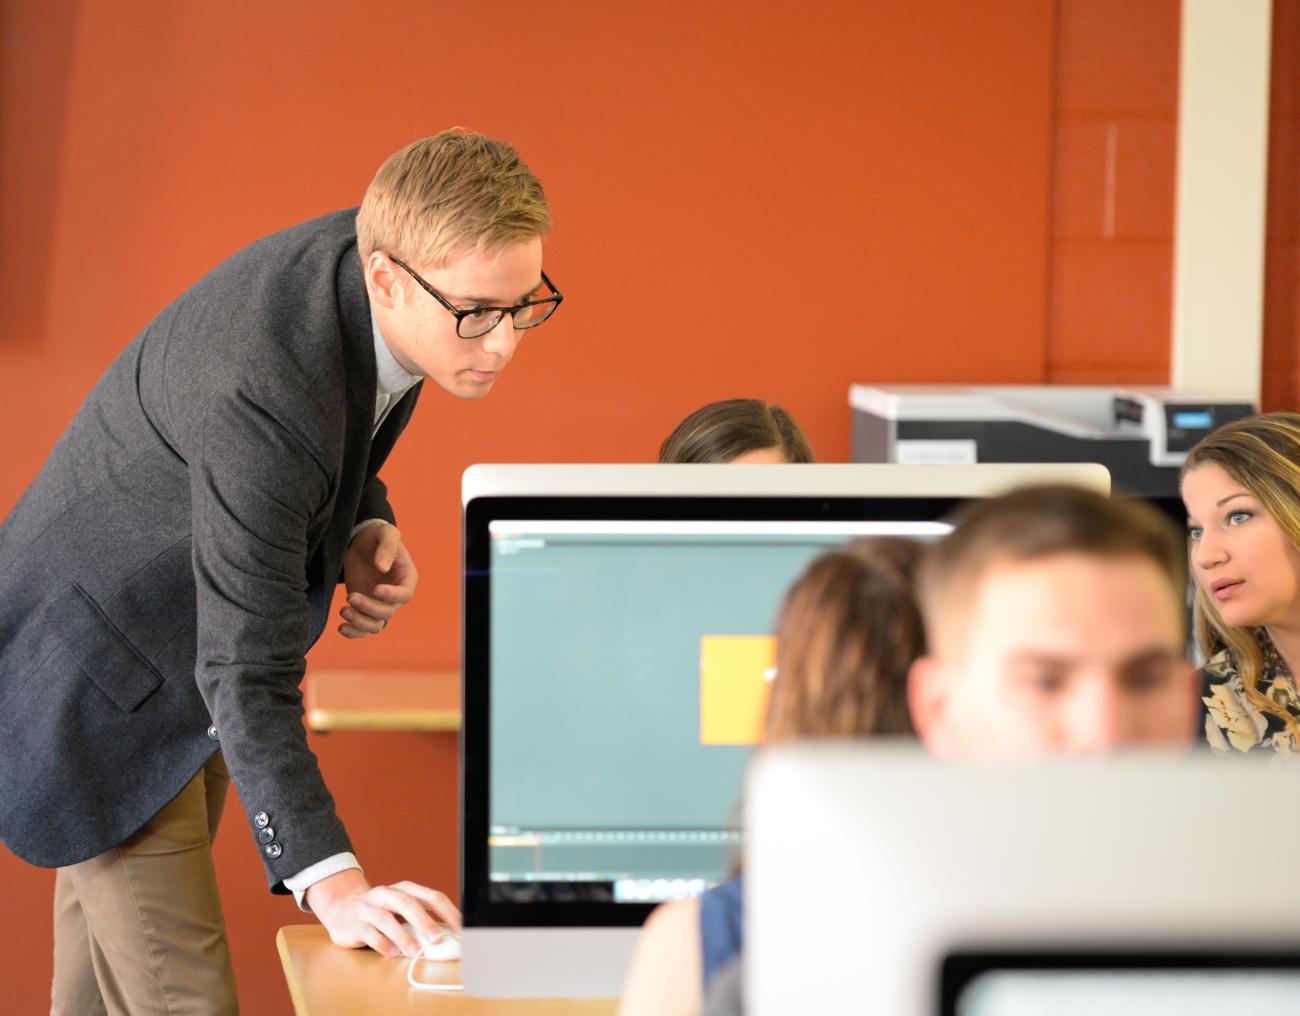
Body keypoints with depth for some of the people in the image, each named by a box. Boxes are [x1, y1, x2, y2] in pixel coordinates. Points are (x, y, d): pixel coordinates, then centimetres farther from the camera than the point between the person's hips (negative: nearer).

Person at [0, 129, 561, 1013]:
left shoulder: (372, 244, -12)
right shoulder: (261, 396, -38)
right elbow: (248, 674, -39)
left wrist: (364, 526, -10)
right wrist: (332, 882, -48)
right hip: (103, 675, -9)